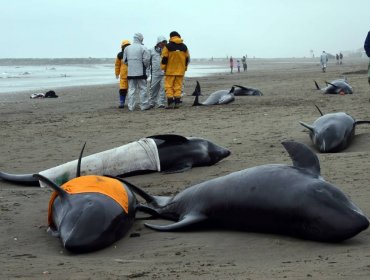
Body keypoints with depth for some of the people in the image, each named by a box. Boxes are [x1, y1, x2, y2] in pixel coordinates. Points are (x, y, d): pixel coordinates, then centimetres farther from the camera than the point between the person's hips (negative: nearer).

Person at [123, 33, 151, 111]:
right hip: (141, 72, -4)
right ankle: (144, 105, 5)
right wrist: (145, 66, 8)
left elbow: (124, 60, 9)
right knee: (142, 89, 3)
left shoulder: (127, 48, 6)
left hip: (130, 72, 4)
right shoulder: (143, 48, -9)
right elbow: (146, 60, -12)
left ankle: (131, 106, 6)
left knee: (131, 89, 7)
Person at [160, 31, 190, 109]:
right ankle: (177, 103, 5)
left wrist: (163, 68, 4)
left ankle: (170, 103, -6)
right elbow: (187, 59, 12)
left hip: (170, 70, -4)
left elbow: (164, 58, -7)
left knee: (169, 86, 1)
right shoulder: (184, 47, 6)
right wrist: (185, 68, 23)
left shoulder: (168, 46, -7)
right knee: (178, 86, 8)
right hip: (180, 71, 4)